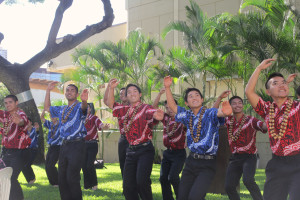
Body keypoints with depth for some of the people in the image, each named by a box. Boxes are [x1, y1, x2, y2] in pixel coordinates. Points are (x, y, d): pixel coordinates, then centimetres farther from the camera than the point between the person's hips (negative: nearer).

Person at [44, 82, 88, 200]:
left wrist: (84, 101, -52)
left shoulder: (79, 106, -2)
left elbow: (83, 107, -27)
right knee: (61, 178, 9)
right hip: (64, 145, 7)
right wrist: (48, 90, 23)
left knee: (72, 178, -12)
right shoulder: (61, 109, 18)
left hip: (77, 145, -7)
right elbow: (47, 108, 32)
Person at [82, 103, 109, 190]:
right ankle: (87, 185, 16)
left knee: (90, 165, -12)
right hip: (83, 144, 5)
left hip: (92, 145, -5)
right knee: (84, 165, 3)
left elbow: (101, 126, -22)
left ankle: (94, 184, 7)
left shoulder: (94, 118, -5)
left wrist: (105, 126, -42)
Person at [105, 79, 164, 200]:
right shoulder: (125, 110, 14)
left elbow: (154, 114, -23)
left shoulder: (145, 108, -4)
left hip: (145, 150, -6)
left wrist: (158, 116, -48)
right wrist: (111, 89, -3)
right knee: (128, 185, 4)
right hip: (131, 150, 6)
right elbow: (110, 104, 12)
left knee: (141, 181, -22)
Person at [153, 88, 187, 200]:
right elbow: (154, 107, 4)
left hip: (179, 153, -6)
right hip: (167, 152, 6)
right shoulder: (165, 118, 5)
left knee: (173, 177, -17)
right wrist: (160, 94, -4)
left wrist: (187, 142, -20)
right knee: (163, 178, 1)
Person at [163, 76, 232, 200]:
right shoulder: (188, 116, 10)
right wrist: (167, 87, 8)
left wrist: (224, 112, -52)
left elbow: (219, 113, -28)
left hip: (207, 164, -6)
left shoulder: (210, 113, -7)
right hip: (191, 161, 6)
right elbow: (172, 105, 19)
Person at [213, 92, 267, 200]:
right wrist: (220, 98, 3)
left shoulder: (251, 120, -5)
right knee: (229, 186, -2)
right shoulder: (228, 121, 10)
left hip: (249, 156, -5)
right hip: (235, 158, 5)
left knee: (248, 180, -29)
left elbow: (265, 126, -20)